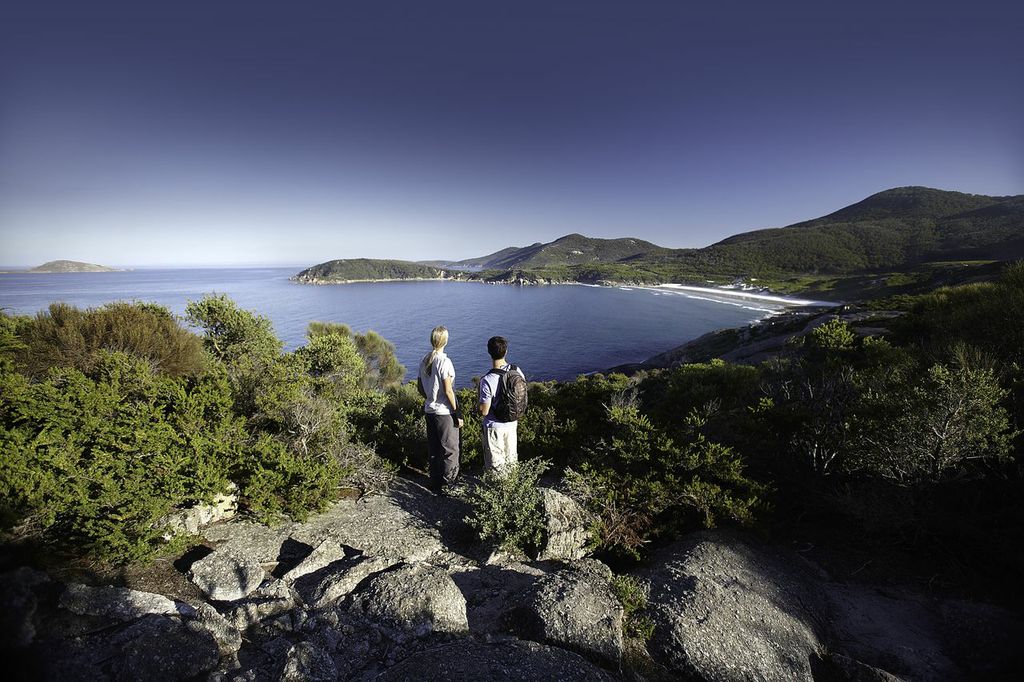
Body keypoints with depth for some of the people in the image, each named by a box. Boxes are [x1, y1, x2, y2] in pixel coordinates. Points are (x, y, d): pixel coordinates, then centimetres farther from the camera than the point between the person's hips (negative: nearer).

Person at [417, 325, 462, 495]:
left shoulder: (424, 360, 3)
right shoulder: (444, 361, -18)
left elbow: (420, 387, 11)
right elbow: (448, 391, -19)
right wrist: (458, 414, -12)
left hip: (429, 410, 7)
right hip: (445, 412, -7)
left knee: (434, 451, 16)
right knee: (451, 449, 8)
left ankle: (435, 486, 28)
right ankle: (448, 481, 15)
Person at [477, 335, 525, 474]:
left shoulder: (487, 380, -26)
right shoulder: (516, 371, -10)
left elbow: (484, 411, -21)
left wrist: (478, 406, -1)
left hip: (494, 427, -5)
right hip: (512, 423, 5)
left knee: (496, 466, 12)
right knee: (512, 461, 22)